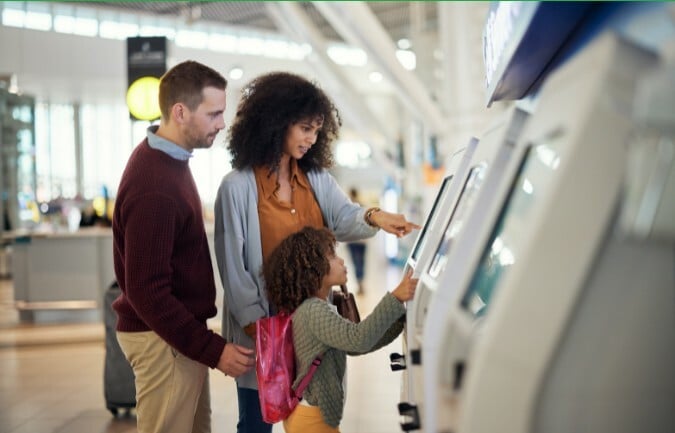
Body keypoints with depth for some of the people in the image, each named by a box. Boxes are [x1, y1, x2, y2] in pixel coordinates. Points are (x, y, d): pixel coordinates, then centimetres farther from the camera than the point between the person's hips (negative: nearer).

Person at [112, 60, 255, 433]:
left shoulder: (166, 157, 6)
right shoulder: (153, 186, -25)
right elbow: (146, 291, -25)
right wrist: (212, 349, -23)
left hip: (181, 327, 10)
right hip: (165, 337, -10)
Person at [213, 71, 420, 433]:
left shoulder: (317, 178, 8)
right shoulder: (237, 187, -11)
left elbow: (342, 218, -8)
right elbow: (232, 264, -13)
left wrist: (373, 218, -31)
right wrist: (254, 323, -17)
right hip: (263, 322, -5)